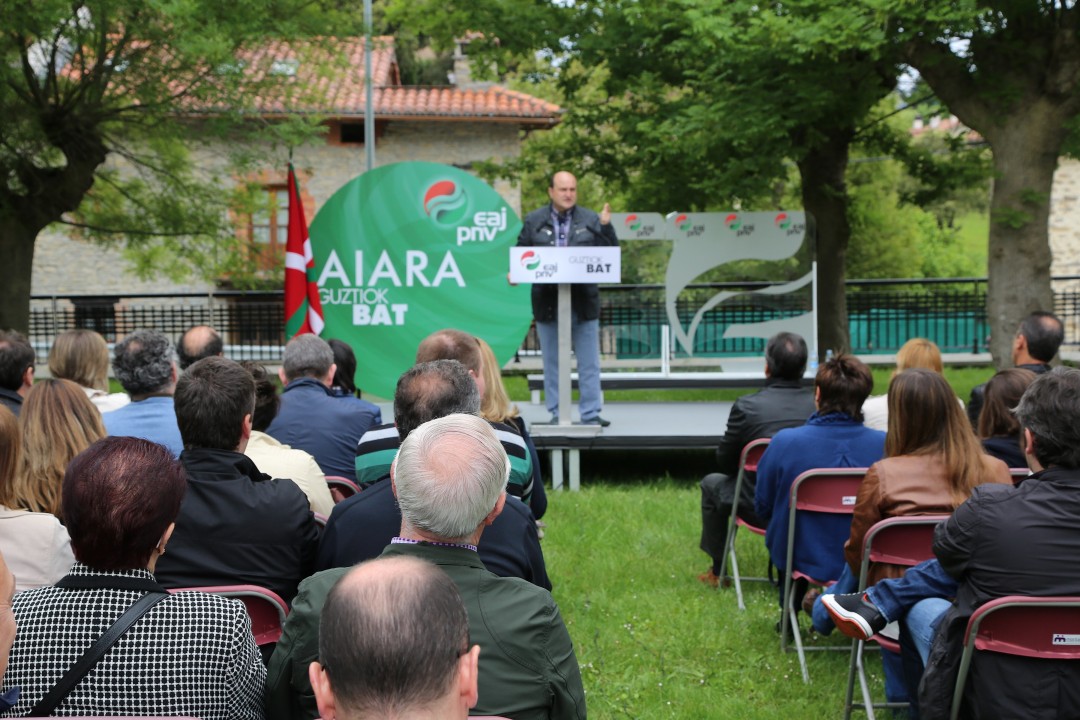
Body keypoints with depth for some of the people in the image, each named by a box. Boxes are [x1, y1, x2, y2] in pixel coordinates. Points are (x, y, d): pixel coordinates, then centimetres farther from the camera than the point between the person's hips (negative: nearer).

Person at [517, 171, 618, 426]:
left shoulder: (591, 220, 6)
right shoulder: (533, 221, 6)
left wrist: (606, 226, -12)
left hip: (583, 302, 0)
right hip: (547, 302, 0)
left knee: (589, 363, 3)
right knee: (552, 362, 7)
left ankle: (591, 413, 9)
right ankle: (556, 414, 15)